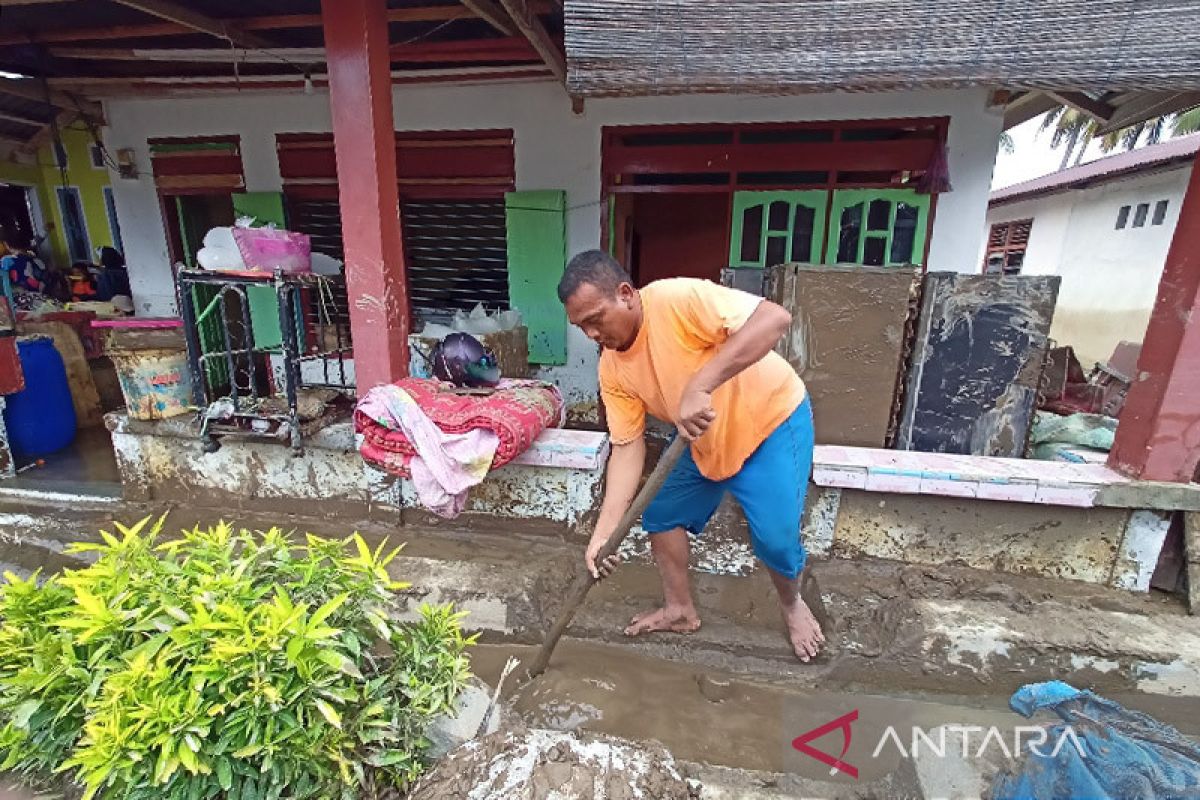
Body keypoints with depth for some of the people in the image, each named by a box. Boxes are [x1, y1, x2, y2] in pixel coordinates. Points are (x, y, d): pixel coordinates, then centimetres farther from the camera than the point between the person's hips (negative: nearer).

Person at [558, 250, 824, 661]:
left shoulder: (677, 299, -30)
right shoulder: (612, 370, -10)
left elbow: (775, 318, -39)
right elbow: (627, 446, -10)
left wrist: (698, 387, -47)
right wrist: (605, 529, -18)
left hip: (772, 420, -6)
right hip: (705, 440, 7)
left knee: (775, 538, -10)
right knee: (662, 515, 8)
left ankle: (792, 605, 25)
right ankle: (681, 609, 30)